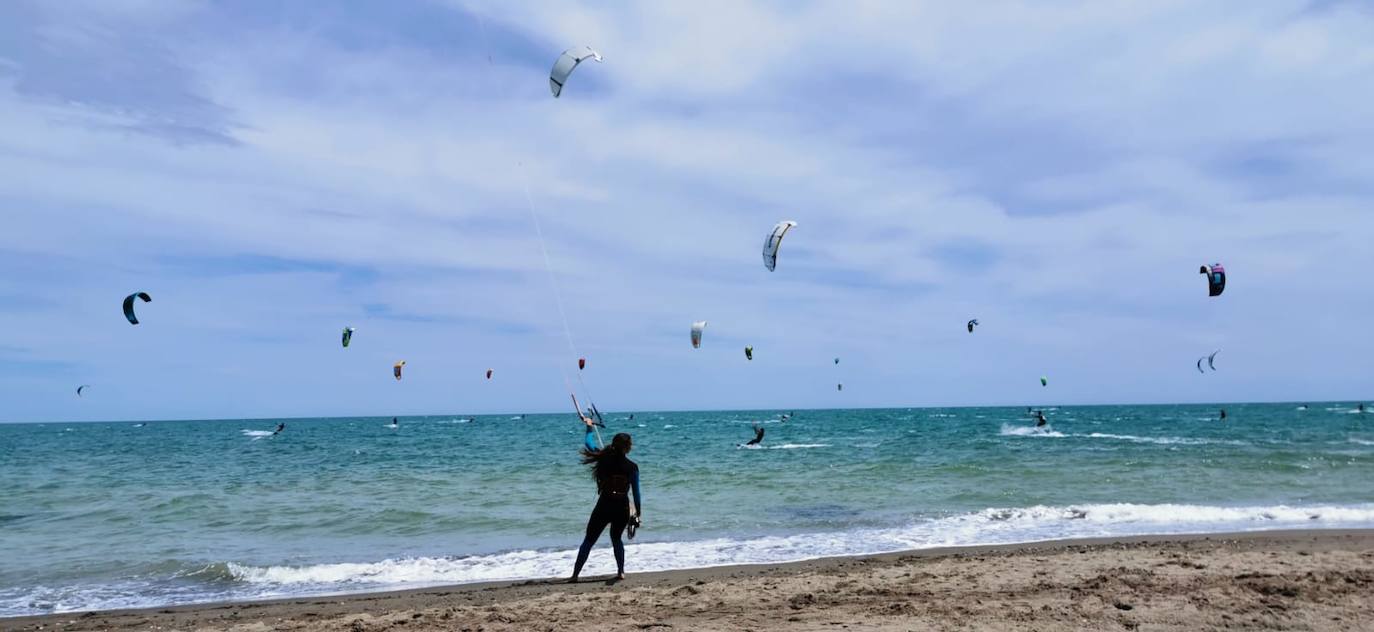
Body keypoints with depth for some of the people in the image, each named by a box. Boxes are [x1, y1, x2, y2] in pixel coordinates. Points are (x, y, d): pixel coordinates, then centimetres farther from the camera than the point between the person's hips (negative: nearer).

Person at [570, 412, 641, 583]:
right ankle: (621, 572, 22)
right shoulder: (632, 467, -5)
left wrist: (589, 427, 26)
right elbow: (636, 492, 0)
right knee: (616, 538, 26)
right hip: (623, 509, 1)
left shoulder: (605, 459, -4)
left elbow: (588, 444, 10)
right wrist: (638, 512, 11)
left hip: (604, 507, -1)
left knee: (588, 541, 8)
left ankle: (575, 575, 7)